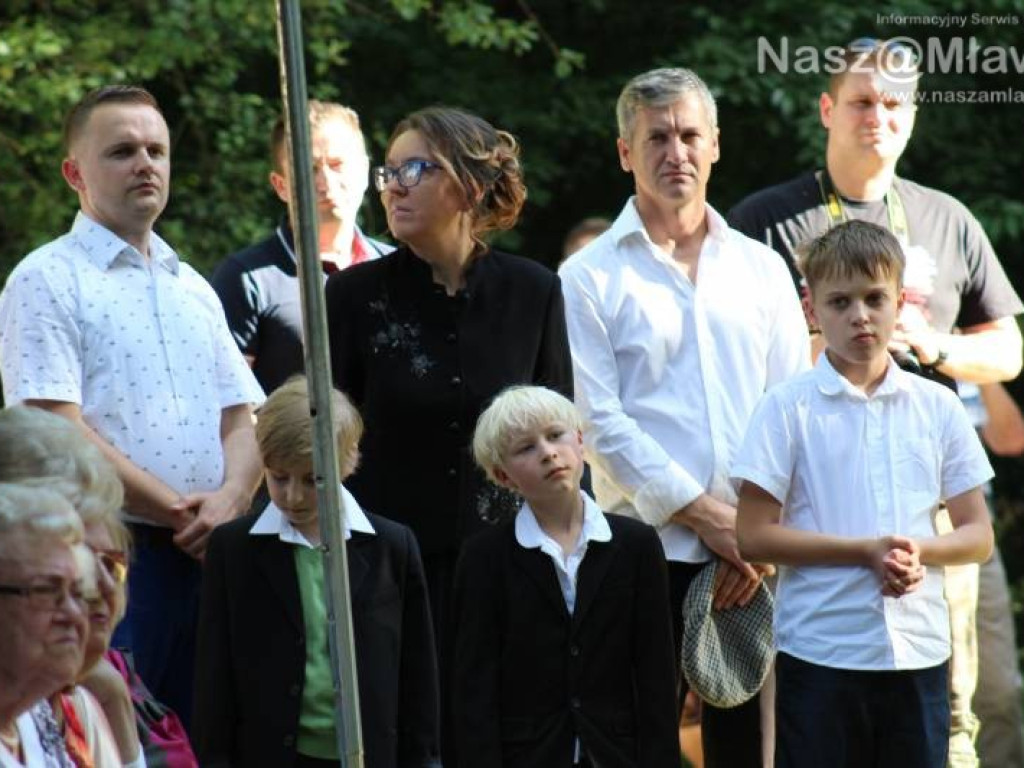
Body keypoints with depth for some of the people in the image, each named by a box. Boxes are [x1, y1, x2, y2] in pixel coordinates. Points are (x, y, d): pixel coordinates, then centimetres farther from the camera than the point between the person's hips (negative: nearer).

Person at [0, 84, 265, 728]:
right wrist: (179, 512, -11)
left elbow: (243, 418, 15)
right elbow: (58, 433, -12)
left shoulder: (194, 289, 19)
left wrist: (228, 501, -8)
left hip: (206, 556, 6)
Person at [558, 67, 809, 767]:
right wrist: (702, 511, -11)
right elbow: (600, 422, -6)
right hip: (648, 550, -3)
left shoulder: (761, 269, 12)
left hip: (755, 555, 3)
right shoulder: (590, 277, 1)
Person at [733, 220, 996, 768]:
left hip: (919, 652, 3)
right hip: (820, 654, -3)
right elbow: (754, 536, -6)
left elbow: (978, 534, 11)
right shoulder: (787, 408, -3)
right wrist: (866, 552, -14)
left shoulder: (937, 408, 7)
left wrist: (920, 551, -11)